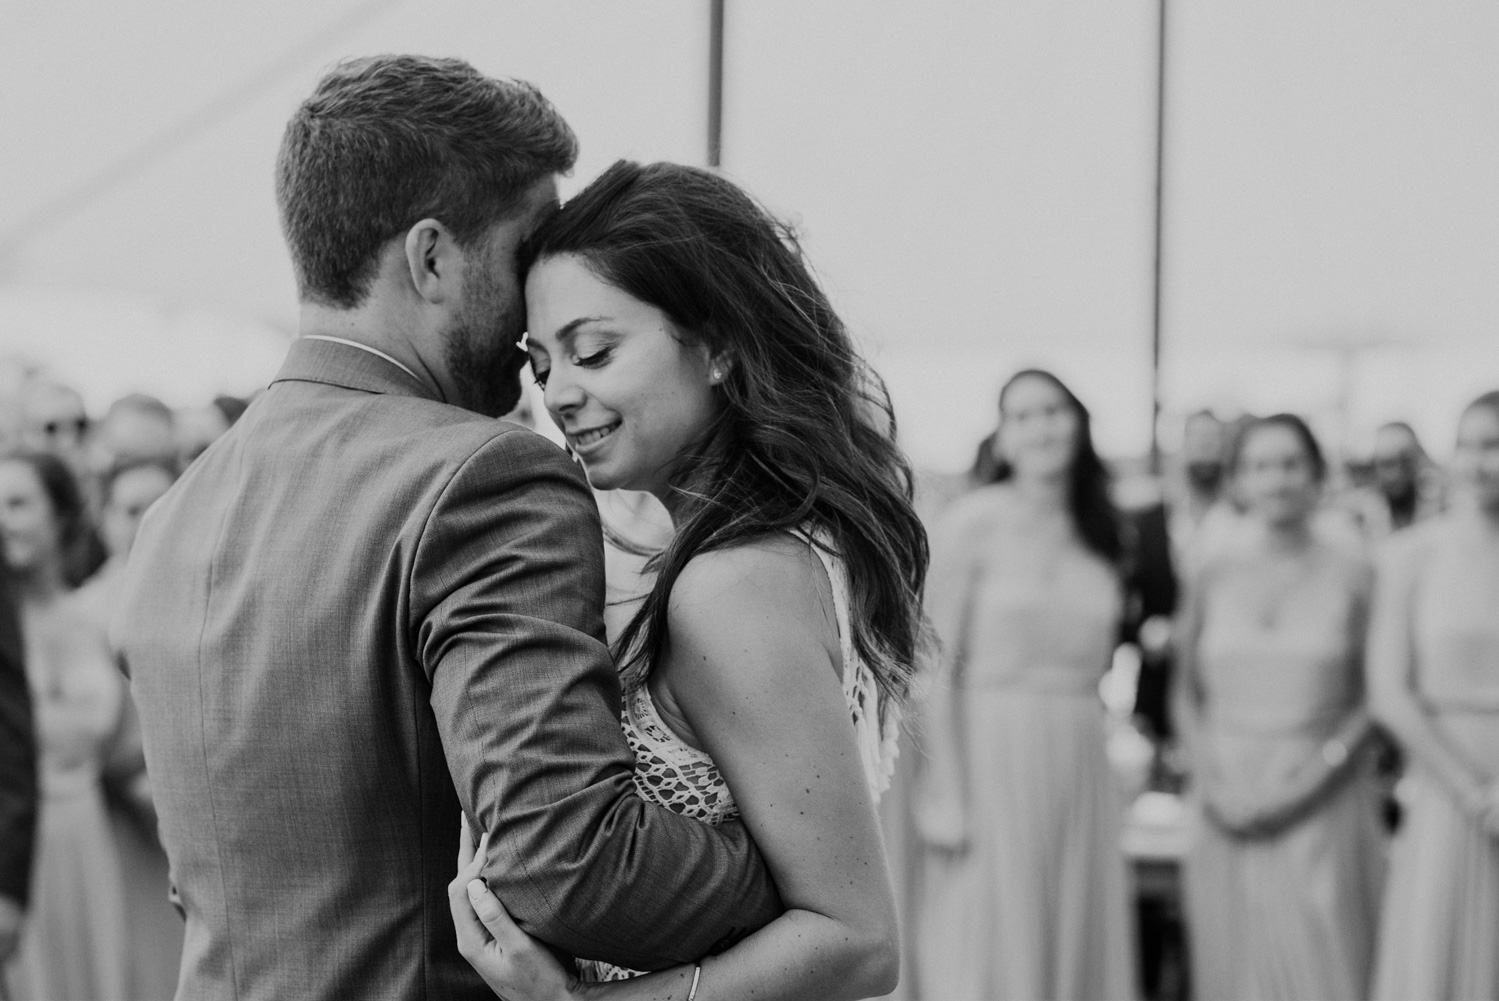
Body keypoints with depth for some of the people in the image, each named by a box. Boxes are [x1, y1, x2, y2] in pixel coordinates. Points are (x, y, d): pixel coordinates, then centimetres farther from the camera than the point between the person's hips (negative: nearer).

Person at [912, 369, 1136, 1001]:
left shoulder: (1101, 533, 10)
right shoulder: (973, 522, -5)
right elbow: (936, 663, -8)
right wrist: (945, 792, -12)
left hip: (1082, 765, 5)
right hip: (992, 754, -5)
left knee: (1078, 948, 8)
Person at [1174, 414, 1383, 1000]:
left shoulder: (1352, 576, 0)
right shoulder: (1213, 578, 7)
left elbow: (1372, 700, 1)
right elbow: (1185, 695, 11)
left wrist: (1315, 775, -11)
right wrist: (1211, 784, -3)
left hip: (1322, 812, -2)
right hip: (1230, 814, 2)